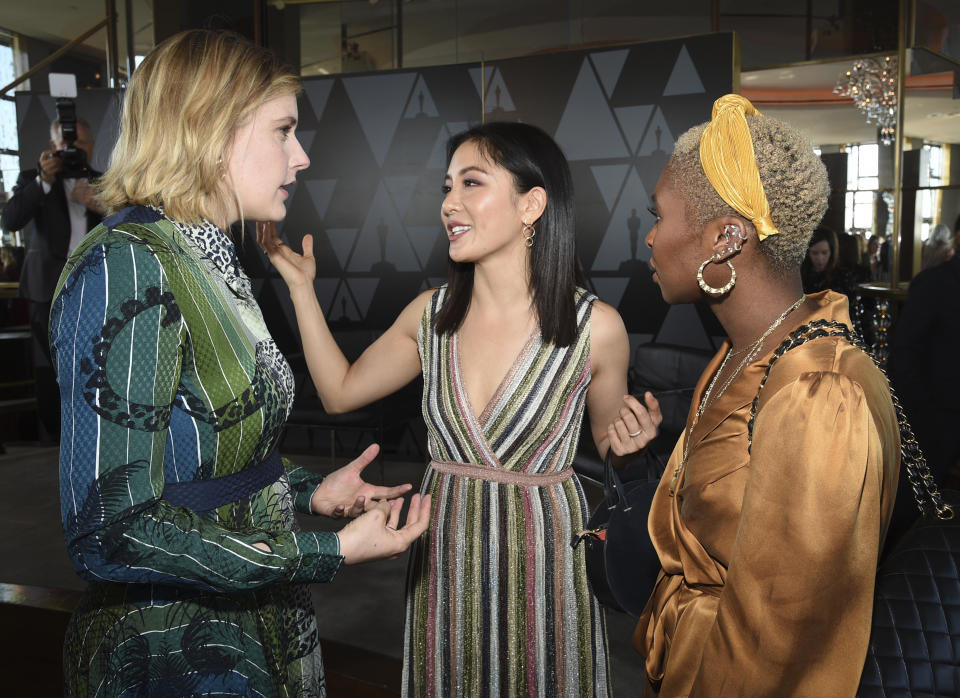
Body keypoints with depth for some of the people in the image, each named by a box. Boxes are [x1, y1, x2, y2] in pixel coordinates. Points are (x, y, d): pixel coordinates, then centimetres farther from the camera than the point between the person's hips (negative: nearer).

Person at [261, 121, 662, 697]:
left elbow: (607, 436, 4)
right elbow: (340, 390, 8)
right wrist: (302, 286, 4)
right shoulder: (431, 314, -3)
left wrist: (627, 439, -19)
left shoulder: (595, 326, -13)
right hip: (446, 556, 4)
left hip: (544, 557, -3)